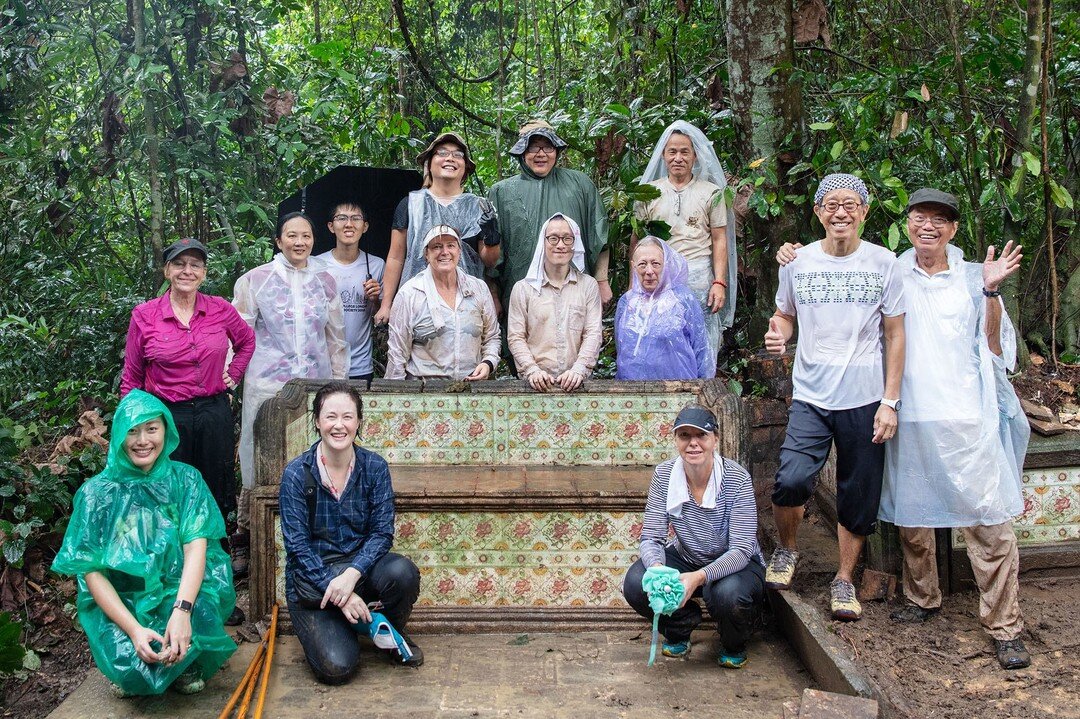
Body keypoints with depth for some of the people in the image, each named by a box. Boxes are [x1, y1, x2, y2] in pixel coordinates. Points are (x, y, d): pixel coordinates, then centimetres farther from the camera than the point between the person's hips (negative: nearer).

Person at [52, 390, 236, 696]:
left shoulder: (185, 479, 0)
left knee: (201, 618, -32)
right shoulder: (97, 492, -3)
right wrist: (133, 629, -21)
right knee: (132, 669, -28)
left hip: (182, 593, 1)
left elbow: (196, 546, -11)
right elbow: (92, 571, -7)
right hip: (120, 603, -1)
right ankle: (131, 674, 12)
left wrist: (182, 611, -28)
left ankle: (187, 666, 4)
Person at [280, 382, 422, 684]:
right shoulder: (296, 473, -11)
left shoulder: (374, 467, -5)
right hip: (311, 577, -2)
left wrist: (351, 574, -25)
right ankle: (324, 627, 16)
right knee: (337, 667, -21)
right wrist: (336, 591, -21)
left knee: (403, 571, -31)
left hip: (361, 566, 2)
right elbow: (297, 545, -11)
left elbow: (383, 531, -8)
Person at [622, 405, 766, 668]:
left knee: (728, 594, -36)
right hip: (685, 558, 3)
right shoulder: (664, 475, -15)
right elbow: (651, 538, -14)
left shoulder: (737, 479, -24)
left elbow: (741, 550, -27)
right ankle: (680, 627, 11)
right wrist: (658, 569, -38)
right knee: (635, 584, -23)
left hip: (735, 565, -3)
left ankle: (734, 645, 3)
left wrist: (700, 577, -45)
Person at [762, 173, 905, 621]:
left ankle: (844, 579, 27)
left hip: (865, 399, 0)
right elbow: (785, 316, 17)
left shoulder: (884, 264, 1)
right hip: (811, 396, 0)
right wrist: (777, 334, -8)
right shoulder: (799, 262, 4)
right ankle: (787, 550, 12)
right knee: (791, 481, -18)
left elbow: (895, 336, 4)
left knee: (858, 496, 7)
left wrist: (890, 402, -2)